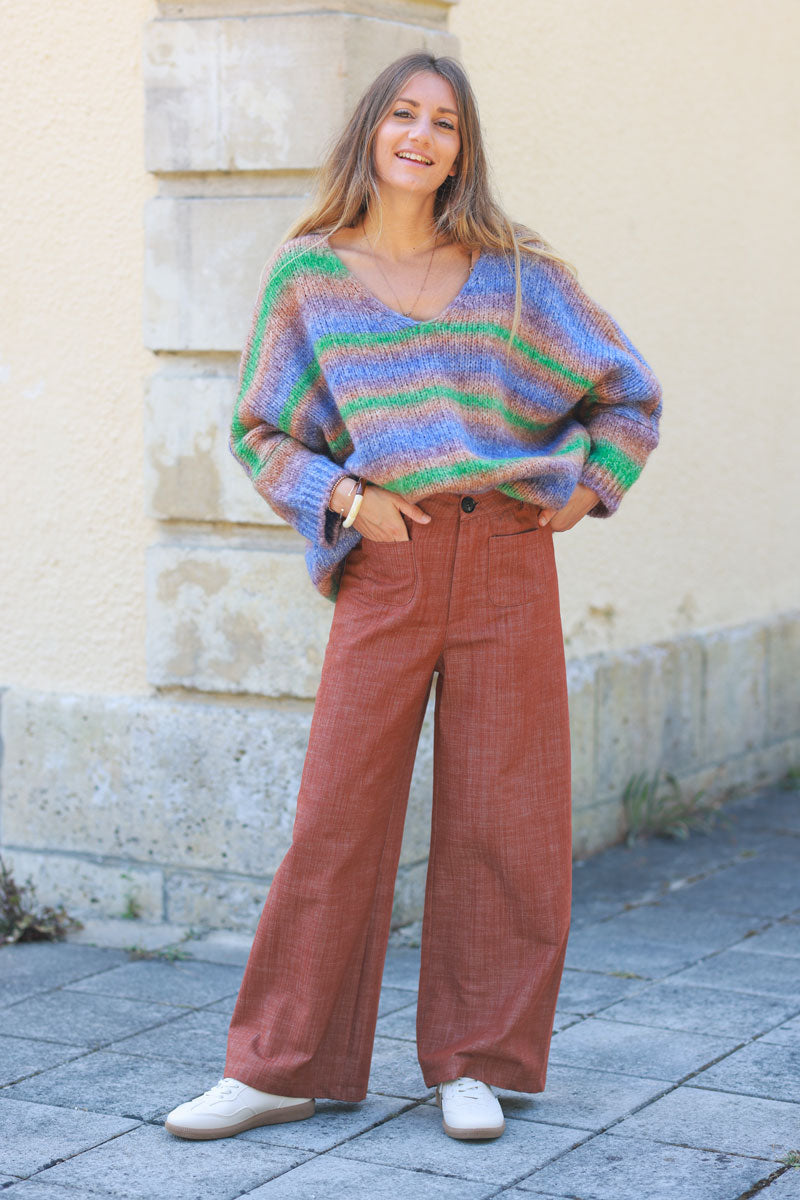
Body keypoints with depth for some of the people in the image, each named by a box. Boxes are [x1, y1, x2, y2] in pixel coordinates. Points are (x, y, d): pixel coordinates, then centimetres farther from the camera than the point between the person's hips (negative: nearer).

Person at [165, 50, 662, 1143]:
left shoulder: (516, 272, 6)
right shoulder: (309, 273, 5)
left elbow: (629, 393, 15)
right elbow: (260, 430, 10)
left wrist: (582, 492, 4)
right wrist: (342, 496, -5)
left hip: (507, 564, 1)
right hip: (386, 570, 0)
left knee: (500, 825, 3)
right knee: (337, 818, -2)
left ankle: (474, 1064, 16)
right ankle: (282, 1067, 10)